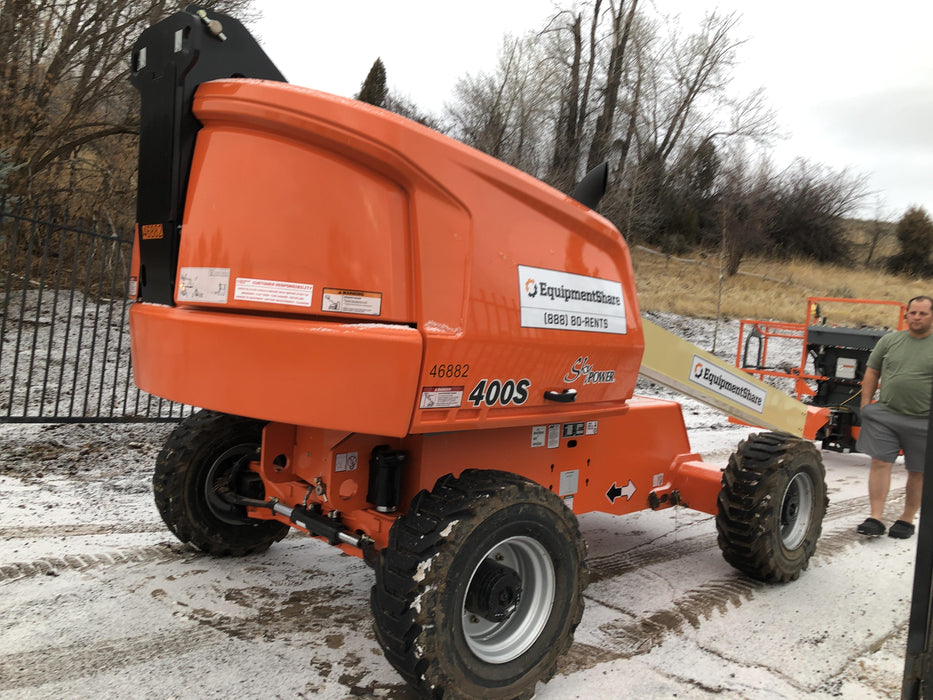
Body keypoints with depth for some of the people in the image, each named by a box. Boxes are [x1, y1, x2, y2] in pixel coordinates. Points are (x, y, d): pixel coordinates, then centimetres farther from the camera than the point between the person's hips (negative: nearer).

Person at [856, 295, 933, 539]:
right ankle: (876, 519, -2)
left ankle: (907, 520, 23)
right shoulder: (889, 340, 8)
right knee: (880, 463, -5)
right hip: (885, 415, 1)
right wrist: (866, 404, 4)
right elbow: (872, 373, 12)